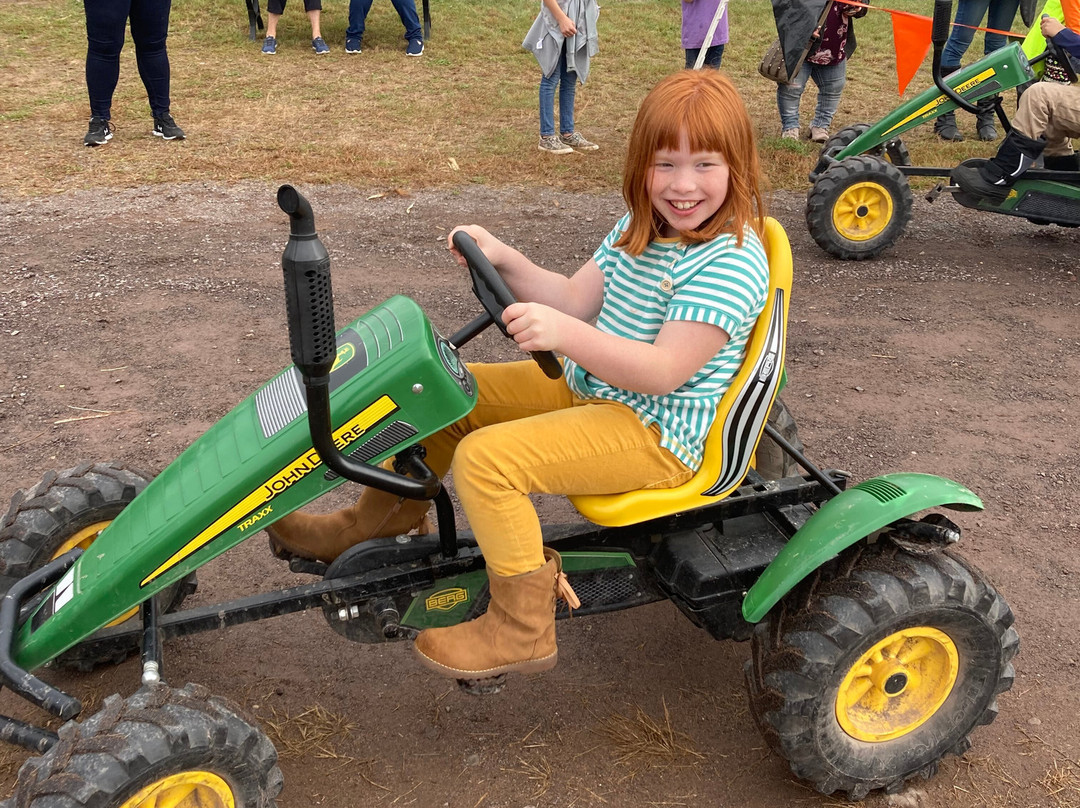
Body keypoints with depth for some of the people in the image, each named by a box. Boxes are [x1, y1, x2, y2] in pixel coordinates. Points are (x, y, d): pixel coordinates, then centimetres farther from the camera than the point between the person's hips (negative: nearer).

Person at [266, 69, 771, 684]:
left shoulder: (733, 263, -22)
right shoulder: (640, 231, 7)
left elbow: (664, 371, -29)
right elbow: (575, 299, 8)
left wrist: (564, 334, -39)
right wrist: (505, 261, -6)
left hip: (654, 431, -9)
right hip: (587, 390, 10)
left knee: (486, 457, -25)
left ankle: (522, 630, -11)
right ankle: (381, 522, 25)